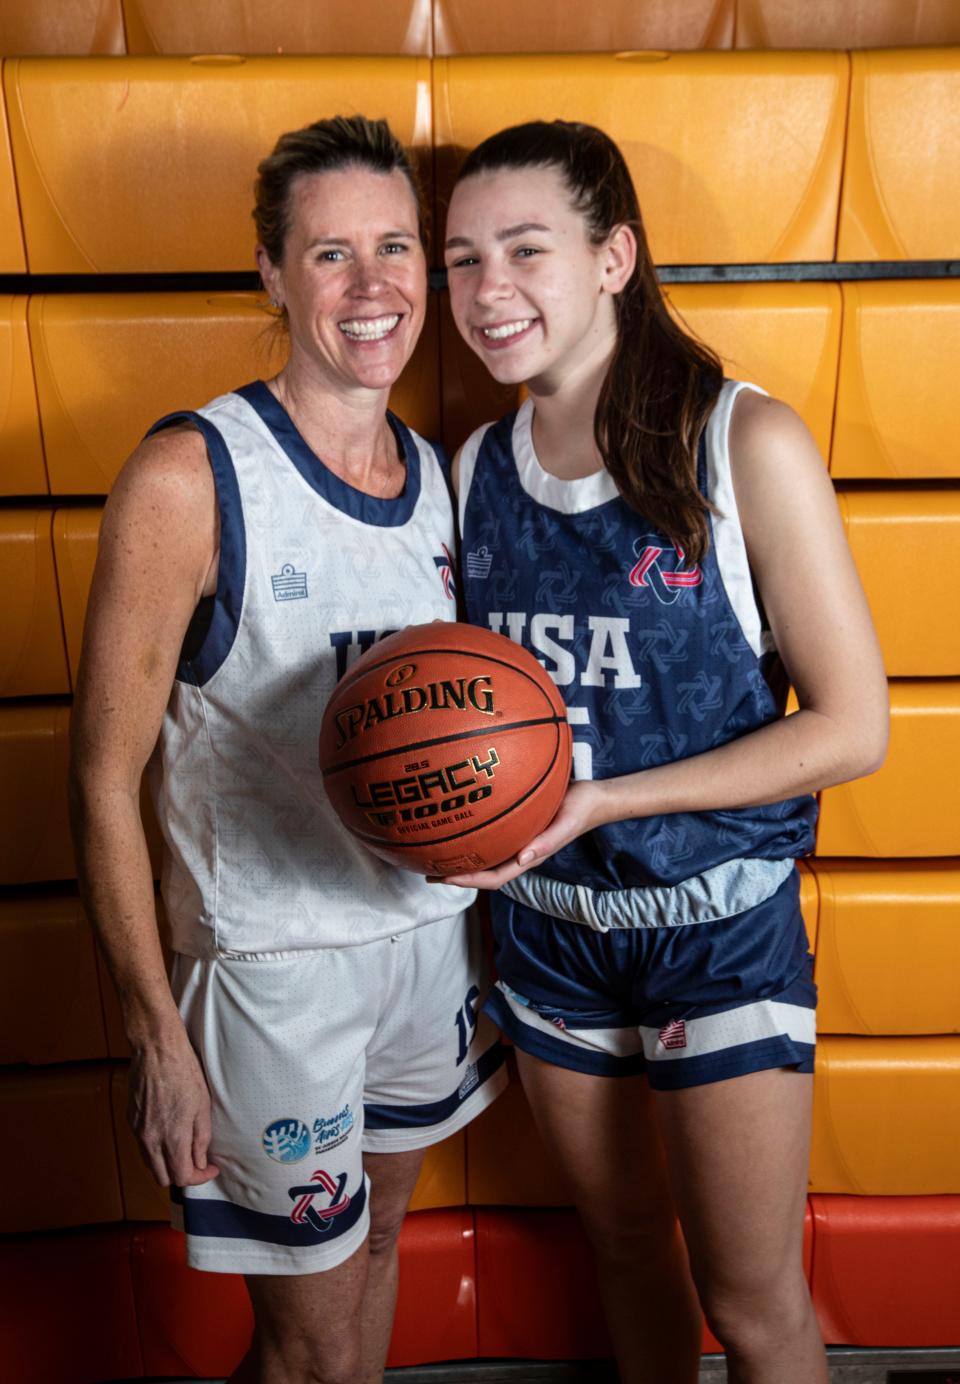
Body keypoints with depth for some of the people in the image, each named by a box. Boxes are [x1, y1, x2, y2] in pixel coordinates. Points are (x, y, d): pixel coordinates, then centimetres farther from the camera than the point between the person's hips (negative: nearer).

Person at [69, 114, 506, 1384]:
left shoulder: (437, 472, 3)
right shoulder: (189, 478, -17)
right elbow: (105, 778, -14)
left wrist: (491, 945, 10)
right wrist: (154, 1034, -13)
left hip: (432, 932, 6)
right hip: (272, 960, -5)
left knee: (375, 1239, 26)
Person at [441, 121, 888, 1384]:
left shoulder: (748, 446, -15)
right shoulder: (477, 469, 0)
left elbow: (851, 726, -15)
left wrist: (596, 800, -22)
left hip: (721, 933, -4)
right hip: (547, 927, 4)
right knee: (625, 1239, 25)